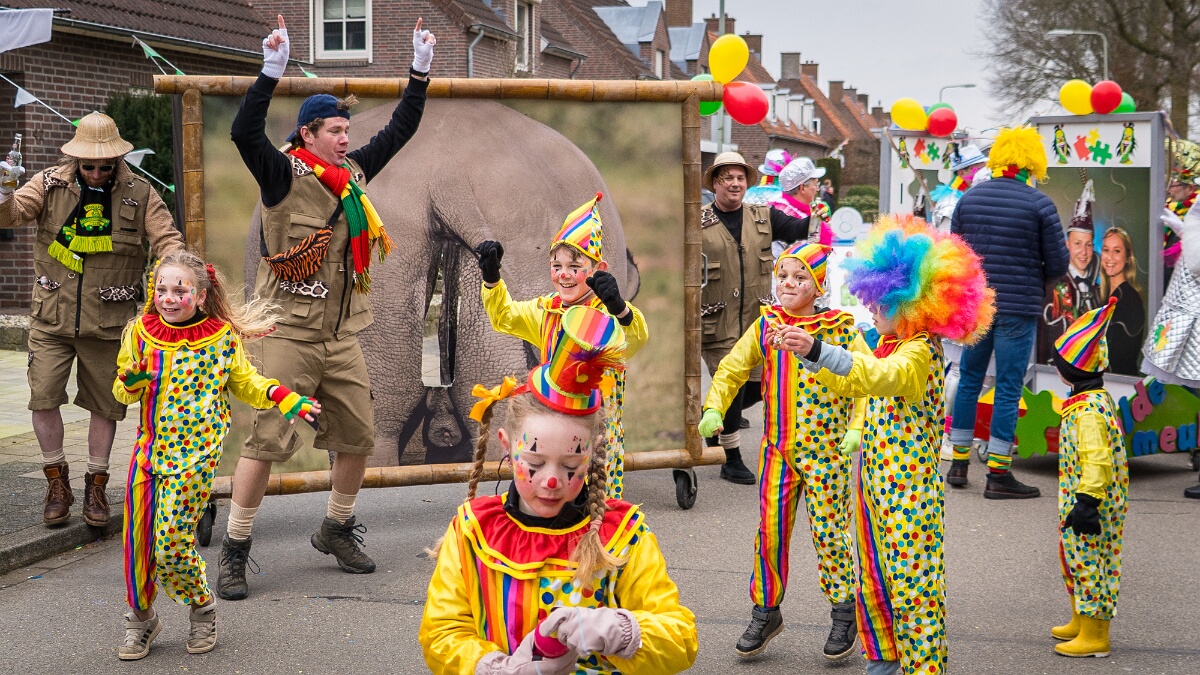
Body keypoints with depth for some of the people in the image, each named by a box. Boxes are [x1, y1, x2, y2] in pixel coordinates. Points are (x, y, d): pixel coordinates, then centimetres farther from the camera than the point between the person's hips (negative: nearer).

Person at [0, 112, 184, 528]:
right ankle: (57, 481, 14)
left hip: (108, 322, 0)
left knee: (106, 405, 8)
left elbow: (167, 240, -2)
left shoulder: (140, 194, -2)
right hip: (51, 318, 0)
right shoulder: (50, 185, -1)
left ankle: (96, 485, 25)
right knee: (44, 397, -5)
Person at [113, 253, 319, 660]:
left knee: (172, 545, -9)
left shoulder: (222, 336, -2)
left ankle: (202, 610, 17)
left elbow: (243, 382, 13)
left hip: (196, 453, -3)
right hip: (150, 448, 3)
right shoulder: (140, 332, 4)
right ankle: (140, 618, 26)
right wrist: (132, 381, -12)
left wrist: (284, 398, -2)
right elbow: (123, 392, 11)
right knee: (137, 539, 3)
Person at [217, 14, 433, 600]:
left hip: (340, 336, 7)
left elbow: (398, 132, 19)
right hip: (288, 334, -6)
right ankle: (234, 551, 2)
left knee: (358, 436, 10)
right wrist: (271, 71, -32)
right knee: (266, 441, -8)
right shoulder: (285, 175, -9)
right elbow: (245, 133, -25)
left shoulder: (353, 173, 10)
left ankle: (336, 530, 30)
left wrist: (420, 73, 13)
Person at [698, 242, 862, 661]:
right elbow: (732, 369, 9)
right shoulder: (766, 325, 5)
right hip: (777, 449, 4)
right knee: (769, 529, 5)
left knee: (828, 529, -1)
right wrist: (714, 408, -5)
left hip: (825, 448, -3)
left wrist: (856, 429, -17)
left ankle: (844, 613, 15)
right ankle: (765, 611, 20)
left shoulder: (840, 328, -6)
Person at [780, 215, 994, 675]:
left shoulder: (920, 351, -17)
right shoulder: (887, 346, 12)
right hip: (873, 480, 9)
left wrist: (818, 350, -47)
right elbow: (845, 382, 26)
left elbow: (876, 377, -37)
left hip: (908, 486, -9)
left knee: (912, 582, -5)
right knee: (873, 578, 16)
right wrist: (803, 352, 16)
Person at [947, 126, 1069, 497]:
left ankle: (959, 463, 20)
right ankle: (998, 474, 1)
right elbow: (1058, 263, -5)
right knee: (1008, 388, 0)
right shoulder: (1039, 204, -8)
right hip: (1018, 307, -4)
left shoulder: (969, 198, 4)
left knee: (969, 380, 16)